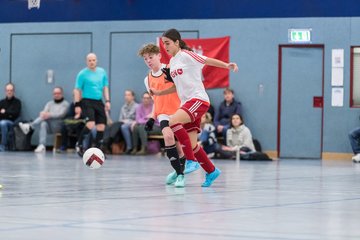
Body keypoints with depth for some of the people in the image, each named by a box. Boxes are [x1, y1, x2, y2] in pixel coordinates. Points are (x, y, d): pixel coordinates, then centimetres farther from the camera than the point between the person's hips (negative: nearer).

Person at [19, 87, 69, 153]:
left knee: (46, 118, -31)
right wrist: (43, 114, -23)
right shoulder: (49, 103, 24)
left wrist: (49, 115, -28)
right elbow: (44, 112, 6)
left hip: (59, 126, -4)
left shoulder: (65, 104, 8)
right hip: (49, 127, 4)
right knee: (43, 124, -33)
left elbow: (61, 114, -11)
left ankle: (29, 126, -47)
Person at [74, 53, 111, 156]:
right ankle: (79, 144, -2)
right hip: (87, 101, -5)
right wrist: (77, 105, -8)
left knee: (101, 126, 0)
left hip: (99, 102, 5)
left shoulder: (102, 72, 11)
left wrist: (107, 101, 6)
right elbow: (77, 90, -2)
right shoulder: (82, 74, -3)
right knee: (90, 124, -21)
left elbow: (105, 87, 17)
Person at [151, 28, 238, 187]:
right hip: (187, 103, 9)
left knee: (173, 121, -29)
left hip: (198, 99, -8)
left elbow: (207, 60, -11)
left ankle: (191, 161, -23)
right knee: (192, 145, 4)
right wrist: (158, 93, 21)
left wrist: (227, 65, -24)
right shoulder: (172, 62, 18)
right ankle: (211, 171, 21)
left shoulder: (186, 55, -5)